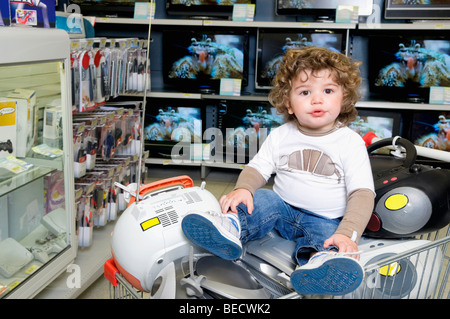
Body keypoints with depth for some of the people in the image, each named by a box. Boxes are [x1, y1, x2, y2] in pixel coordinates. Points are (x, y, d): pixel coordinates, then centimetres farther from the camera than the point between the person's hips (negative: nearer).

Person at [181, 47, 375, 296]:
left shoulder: (351, 143, -7)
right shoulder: (280, 136, 3)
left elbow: (362, 193, -13)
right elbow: (257, 169, 4)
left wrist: (348, 234, -29)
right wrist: (242, 188, -21)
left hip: (326, 218, -3)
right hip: (283, 207, 3)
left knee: (326, 231, -33)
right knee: (262, 198, -24)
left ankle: (319, 260, -64)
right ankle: (231, 227, -49)